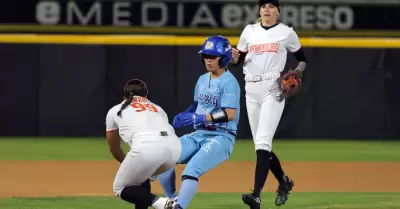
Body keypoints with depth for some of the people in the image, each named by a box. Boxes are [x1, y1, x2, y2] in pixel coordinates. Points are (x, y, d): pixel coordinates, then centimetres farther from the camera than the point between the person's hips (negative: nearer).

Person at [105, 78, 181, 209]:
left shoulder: (115, 111, 28)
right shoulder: (157, 108, 35)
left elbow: (115, 150, 37)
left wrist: (128, 164, 57)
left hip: (146, 148, -5)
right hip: (174, 147, 5)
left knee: (120, 189, 14)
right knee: (140, 176, 33)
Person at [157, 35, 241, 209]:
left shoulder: (229, 82, -11)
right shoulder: (202, 79, 14)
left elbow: (230, 114, -21)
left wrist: (199, 118, -27)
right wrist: (184, 116, 0)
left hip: (221, 137, -8)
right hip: (198, 135, 8)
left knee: (192, 169, -29)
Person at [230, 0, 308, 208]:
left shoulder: (287, 33, 1)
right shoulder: (249, 31, 9)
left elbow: (302, 59, 10)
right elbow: (238, 60, 12)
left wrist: (298, 72, -10)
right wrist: (234, 56, -11)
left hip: (273, 90, -5)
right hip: (251, 90, 5)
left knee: (262, 142, -18)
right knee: (261, 145, 10)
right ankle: (284, 181, 35)